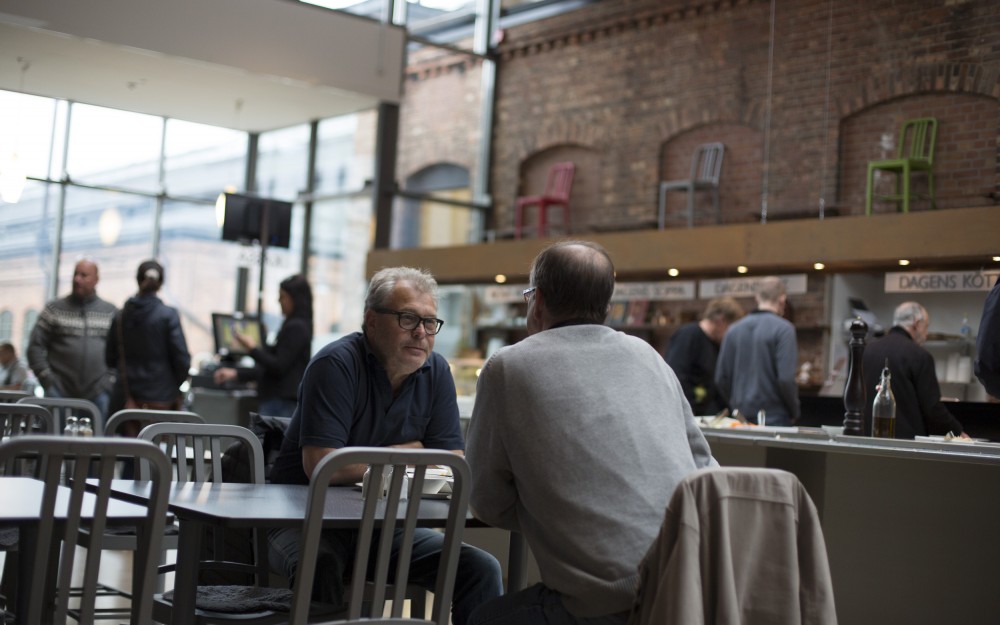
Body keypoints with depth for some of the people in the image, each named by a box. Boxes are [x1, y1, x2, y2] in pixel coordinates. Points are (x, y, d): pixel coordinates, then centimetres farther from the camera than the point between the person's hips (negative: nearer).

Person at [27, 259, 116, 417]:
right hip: (60, 391, -1)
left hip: (98, 393, 1)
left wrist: (109, 378, 0)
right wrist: (46, 378, -3)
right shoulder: (54, 309, 8)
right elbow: (35, 345, 6)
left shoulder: (111, 312, 10)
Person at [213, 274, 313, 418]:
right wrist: (236, 373, 21)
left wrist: (253, 348, -4)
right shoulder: (296, 326, 18)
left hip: (281, 402, -10)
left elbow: (279, 367, -16)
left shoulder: (295, 328, -13)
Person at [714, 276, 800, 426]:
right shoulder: (783, 329, -9)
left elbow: (721, 378, 8)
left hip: (741, 416, 5)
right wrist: (794, 413, -2)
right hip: (774, 418, -5)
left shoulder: (734, 330, 7)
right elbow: (786, 378, -16)